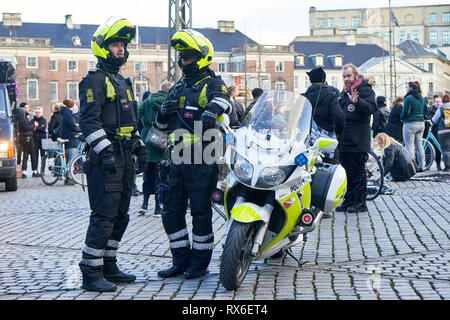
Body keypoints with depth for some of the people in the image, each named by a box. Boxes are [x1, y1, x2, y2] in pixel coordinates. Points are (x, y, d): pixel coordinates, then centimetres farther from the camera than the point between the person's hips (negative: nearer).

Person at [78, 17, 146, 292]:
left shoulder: (124, 82, 22)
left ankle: (109, 267, 19)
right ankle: (91, 273, -8)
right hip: (105, 158, -9)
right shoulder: (95, 80, -6)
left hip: (125, 157, 9)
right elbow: (89, 120, -16)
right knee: (104, 215, -12)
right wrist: (105, 150, -24)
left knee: (120, 216, 11)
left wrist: (140, 147, 22)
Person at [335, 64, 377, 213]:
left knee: (358, 171, -6)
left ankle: (360, 202, -1)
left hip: (358, 140, -8)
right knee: (347, 171, 12)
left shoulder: (365, 90, -4)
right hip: (344, 138, 8)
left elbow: (372, 107, -19)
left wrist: (357, 101, -33)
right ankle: (349, 200, 20)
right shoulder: (344, 92, 21)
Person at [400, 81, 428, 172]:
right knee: (419, 145, 13)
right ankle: (421, 166, 15)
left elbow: (405, 112, -16)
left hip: (410, 124, -8)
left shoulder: (409, 98, -13)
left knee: (409, 146, -4)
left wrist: (402, 118, 2)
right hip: (421, 123, 8)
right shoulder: (421, 98, 12)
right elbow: (426, 111, 19)